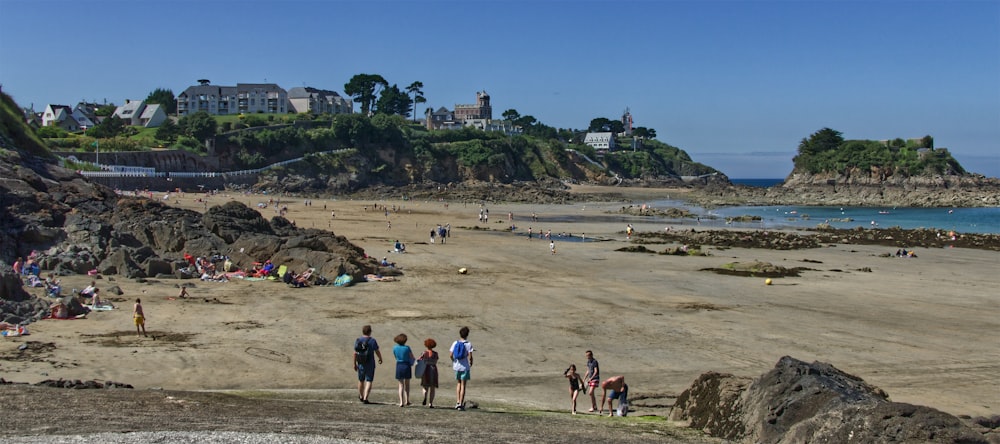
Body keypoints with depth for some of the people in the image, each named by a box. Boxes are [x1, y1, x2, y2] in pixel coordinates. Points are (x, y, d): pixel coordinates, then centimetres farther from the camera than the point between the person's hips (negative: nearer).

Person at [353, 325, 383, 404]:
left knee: (361, 380, 19)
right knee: (369, 381, 0)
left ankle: (361, 396, 36)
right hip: (370, 364, -4)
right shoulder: (372, 341, -11)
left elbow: (355, 353, -1)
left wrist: (355, 364, 7)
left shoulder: (358, 340, -2)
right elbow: (377, 352, -6)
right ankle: (365, 398, -12)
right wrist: (380, 359, 12)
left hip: (361, 364, 4)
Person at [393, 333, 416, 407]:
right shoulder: (407, 348, -10)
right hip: (407, 366, -1)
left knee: (401, 385, 8)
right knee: (407, 384, 17)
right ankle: (407, 400, 17)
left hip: (399, 366, 1)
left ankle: (401, 402, -3)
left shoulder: (395, 348, -2)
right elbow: (412, 358, -2)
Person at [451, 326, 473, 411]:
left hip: (456, 366, 3)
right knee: (463, 385, 3)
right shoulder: (468, 344, -9)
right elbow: (470, 357, -15)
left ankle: (457, 402, 9)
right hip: (465, 366, -3)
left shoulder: (455, 343, 1)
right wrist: (471, 363, 4)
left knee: (458, 384, 18)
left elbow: (451, 355, -1)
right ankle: (461, 404, 2)